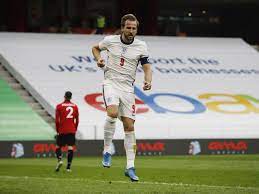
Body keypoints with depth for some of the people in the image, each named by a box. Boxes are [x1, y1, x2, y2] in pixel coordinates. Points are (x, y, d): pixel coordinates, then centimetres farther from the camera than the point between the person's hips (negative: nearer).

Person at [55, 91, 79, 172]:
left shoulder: (59, 106, -2)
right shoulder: (75, 106, 6)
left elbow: (57, 120, -2)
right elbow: (77, 120, 8)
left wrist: (57, 131, 7)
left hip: (62, 131, -2)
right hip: (72, 131, 2)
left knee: (58, 146, 10)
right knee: (70, 147, 0)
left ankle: (59, 160, -16)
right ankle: (68, 167, -5)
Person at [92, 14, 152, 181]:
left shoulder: (141, 46, 0)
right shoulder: (110, 40, -1)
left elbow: (147, 67, 0)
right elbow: (95, 48, 19)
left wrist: (148, 81, -20)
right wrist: (99, 59, -1)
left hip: (128, 87, 2)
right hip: (111, 83, -2)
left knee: (129, 126, -2)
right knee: (112, 113, -30)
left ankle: (130, 167, 3)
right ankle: (107, 150, -12)